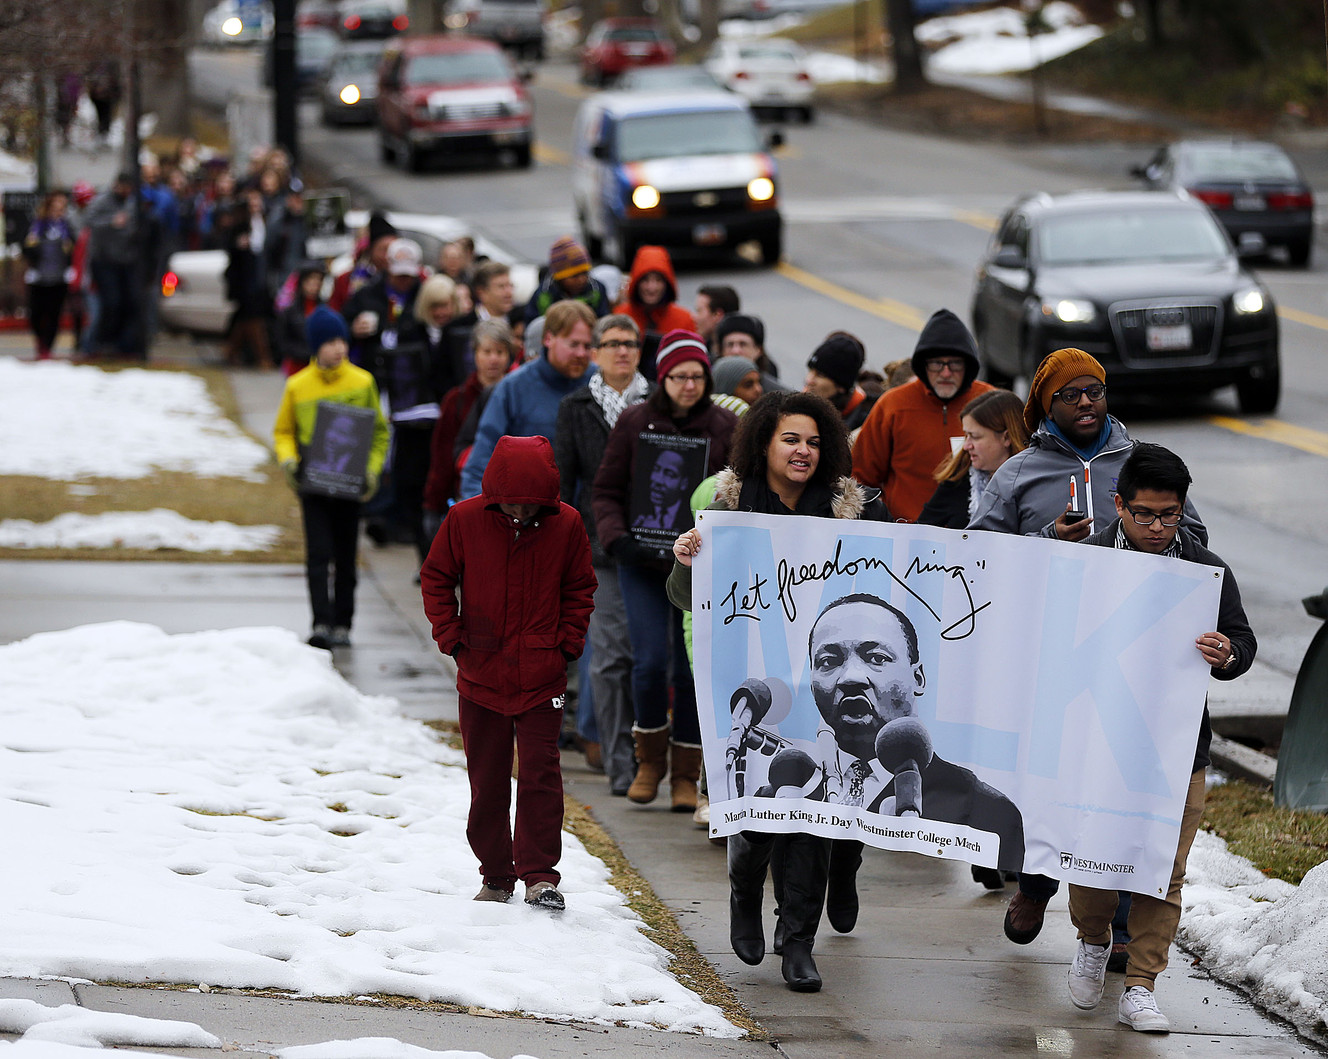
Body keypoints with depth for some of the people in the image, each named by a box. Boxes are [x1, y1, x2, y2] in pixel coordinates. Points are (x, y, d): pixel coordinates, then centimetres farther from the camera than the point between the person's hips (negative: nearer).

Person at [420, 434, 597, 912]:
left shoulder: (566, 525, -5)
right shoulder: (465, 520, -7)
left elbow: (580, 588, 8)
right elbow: (436, 578, 5)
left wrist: (567, 643, -1)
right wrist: (451, 637, -2)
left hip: (542, 678, -1)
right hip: (480, 675, 1)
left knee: (540, 775, -6)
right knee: (487, 781, 8)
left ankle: (540, 874, -2)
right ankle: (496, 876, 19)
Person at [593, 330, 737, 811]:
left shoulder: (726, 427, 2)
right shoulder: (634, 423, 3)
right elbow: (605, 491, 6)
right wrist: (619, 541, -10)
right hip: (643, 559, 0)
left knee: (693, 667, 0)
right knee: (651, 662, -10)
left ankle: (685, 774, 13)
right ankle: (650, 758, 13)